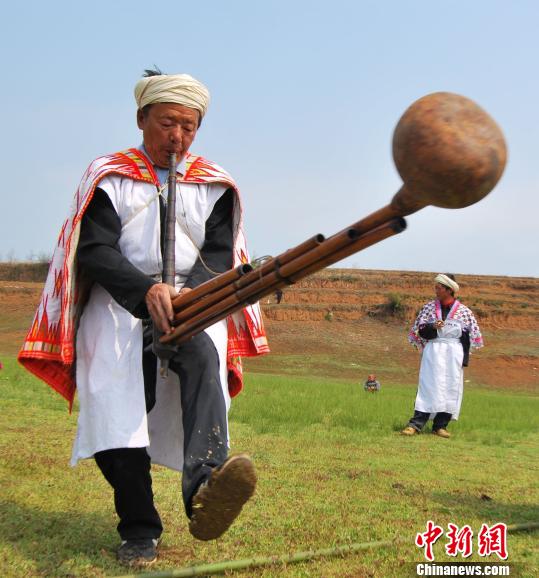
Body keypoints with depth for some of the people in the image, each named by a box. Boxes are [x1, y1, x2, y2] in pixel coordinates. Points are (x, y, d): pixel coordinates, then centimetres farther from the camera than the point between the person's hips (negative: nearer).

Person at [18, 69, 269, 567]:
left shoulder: (215, 186, 14)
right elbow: (95, 253, -4)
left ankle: (204, 488, -56)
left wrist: (191, 293, -19)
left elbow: (219, 254, 4)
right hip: (118, 306, 0)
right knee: (117, 411, -17)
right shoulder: (108, 177, 8)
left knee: (203, 357, -34)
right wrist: (146, 290, -23)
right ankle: (139, 531, 1)